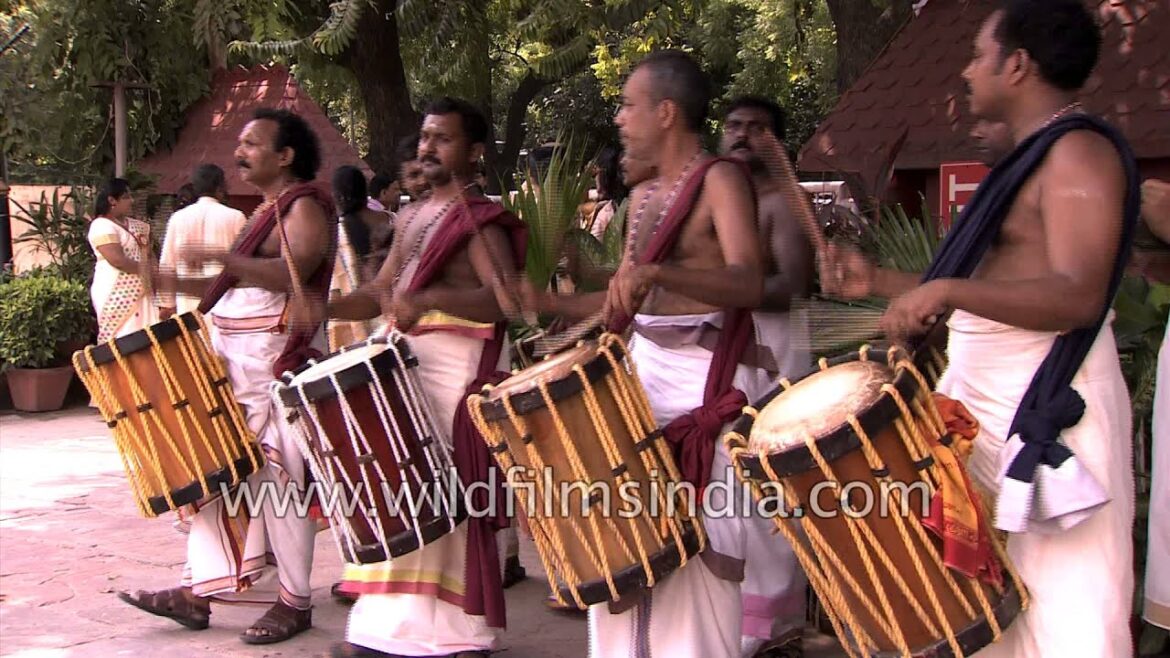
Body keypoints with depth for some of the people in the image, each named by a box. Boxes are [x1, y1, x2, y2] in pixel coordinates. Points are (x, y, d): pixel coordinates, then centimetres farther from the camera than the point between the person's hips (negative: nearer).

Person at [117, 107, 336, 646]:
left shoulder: (304, 207, -10)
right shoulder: (265, 211, 20)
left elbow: (291, 274, -27)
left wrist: (219, 257, -31)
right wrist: (178, 283, 12)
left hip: (281, 365, -10)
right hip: (237, 365, 10)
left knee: (277, 481, -6)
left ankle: (294, 603, 4)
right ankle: (198, 590, 16)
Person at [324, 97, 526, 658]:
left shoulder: (480, 219, -8)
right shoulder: (412, 216, 18)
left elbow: (504, 297, -23)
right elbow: (382, 291, 18)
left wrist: (429, 298, -37)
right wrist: (322, 308, 0)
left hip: (459, 366, -9)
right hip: (407, 362, 9)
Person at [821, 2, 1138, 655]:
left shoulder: (1079, 151, -11)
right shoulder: (1031, 157, 19)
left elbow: (1078, 297, -24)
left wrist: (946, 290, -34)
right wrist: (879, 281, 18)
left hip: (1044, 408, -10)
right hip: (982, 398, 10)